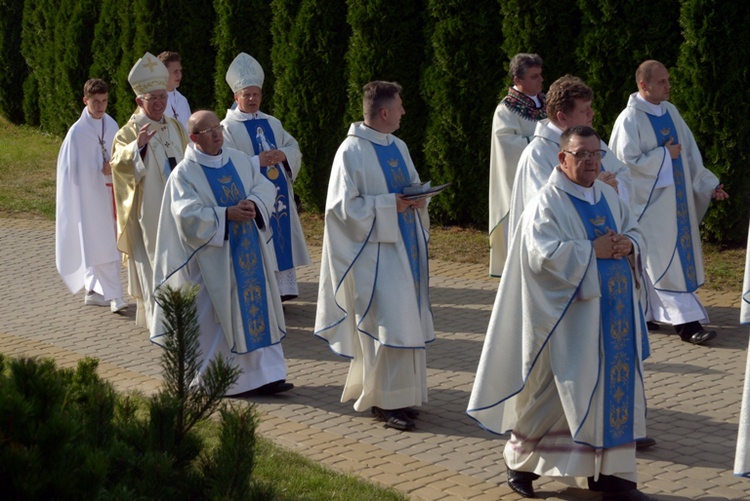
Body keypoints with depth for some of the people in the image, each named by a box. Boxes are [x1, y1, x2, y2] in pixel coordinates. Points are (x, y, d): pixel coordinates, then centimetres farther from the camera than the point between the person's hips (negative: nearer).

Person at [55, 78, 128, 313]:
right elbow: (78, 170, -10)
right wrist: (103, 170, -18)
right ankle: (114, 296, -5)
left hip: (110, 193, 6)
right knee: (99, 245, -6)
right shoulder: (77, 131, -10)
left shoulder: (111, 125, 6)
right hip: (90, 195, -6)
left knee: (107, 243, 9)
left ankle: (95, 291, 20)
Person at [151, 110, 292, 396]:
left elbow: (265, 187, 8)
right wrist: (226, 214, -24)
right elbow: (187, 214, -16)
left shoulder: (239, 160, 10)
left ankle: (264, 376, 8)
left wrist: (253, 204, -14)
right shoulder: (184, 173, -6)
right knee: (217, 316, -1)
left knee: (257, 309, 4)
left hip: (248, 252, 5)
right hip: (213, 257, -5)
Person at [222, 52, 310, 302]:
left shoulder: (272, 123, 15)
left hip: (278, 194, 6)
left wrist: (283, 154, -10)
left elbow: (295, 149, 13)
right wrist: (258, 161, -22)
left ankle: (281, 288, 12)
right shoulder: (228, 127, -4)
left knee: (281, 240, 6)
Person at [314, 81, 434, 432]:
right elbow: (343, 206, -14)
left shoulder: (398, 147, 12)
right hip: (375, 252, -8)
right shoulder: (352, 152, -11)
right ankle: (385, 400, -1)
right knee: (388, 322, -9)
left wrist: (417, 200, 0)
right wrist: (389, 205, -18)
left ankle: (402, 395, 18)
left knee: (407, 321, 9)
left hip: (405, 247, 8)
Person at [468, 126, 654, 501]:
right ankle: (520, 460, 22)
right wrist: (593, 250, -20)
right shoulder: (548, 203, -10)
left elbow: (636, 232, 16)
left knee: (615, 386, 6)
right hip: (570, 314, -6)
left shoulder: (609, 196, 12)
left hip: (613, 313, 7)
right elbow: (544, 254, -22)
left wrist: (628, 245, -6)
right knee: (553, 390, 2)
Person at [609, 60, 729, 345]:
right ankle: (686, 322, -9)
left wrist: (709, 185, 7)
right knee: (665, 260, -7)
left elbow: (690, 153, 12)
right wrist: (665, 155, -14)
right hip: (651, 202, -8)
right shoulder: (630, 119, -13)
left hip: (677, 198, 8)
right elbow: (626, 160, -18)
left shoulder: (670, 112, 9)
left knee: (681, 255, 10)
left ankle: (651, 311, 20)